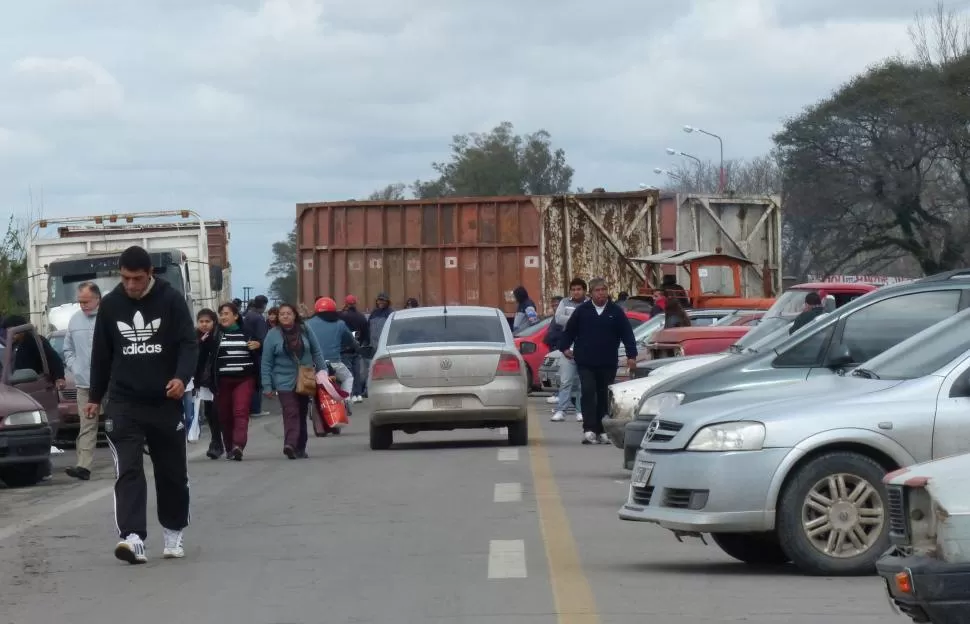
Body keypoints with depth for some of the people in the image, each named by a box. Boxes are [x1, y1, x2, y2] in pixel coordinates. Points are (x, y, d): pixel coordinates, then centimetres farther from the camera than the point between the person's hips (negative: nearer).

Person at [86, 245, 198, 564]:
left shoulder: (171, 300, -6)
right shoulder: (110, 304, 2)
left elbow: (189, 344, -8)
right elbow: (101, 353, 12)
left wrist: (181, 377, -26)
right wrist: (95, 397, 16)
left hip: (165, 401, -1)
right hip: (123, 403, 1)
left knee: (172, 472, 10)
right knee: (128, 471, -12)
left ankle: (173, 533, 28)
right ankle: (132, 538, -22)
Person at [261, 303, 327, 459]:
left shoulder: (305, 331, 3)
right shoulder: (273, 335, -3)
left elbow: (317, 353, 11)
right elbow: (266, 363, -1)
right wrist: (267, 386, -4)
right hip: (285, 383, -3)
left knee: (302, 414, 10)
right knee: (291, 414, -18)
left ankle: (299, 448, 18)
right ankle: (290, 444, -31)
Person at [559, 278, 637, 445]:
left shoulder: (616, 312, 3)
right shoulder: (582, 310, 3)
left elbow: (627, 334, 3)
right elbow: (569, 330, 13)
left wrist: (631, 355, -2)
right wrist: (565, 347, 8)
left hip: (608, 364, 1)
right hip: (585, 362, -1)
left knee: (604, 398, 7)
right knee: (588, 393, -13)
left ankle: (601, 431, 14)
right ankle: (589, 430, -18)